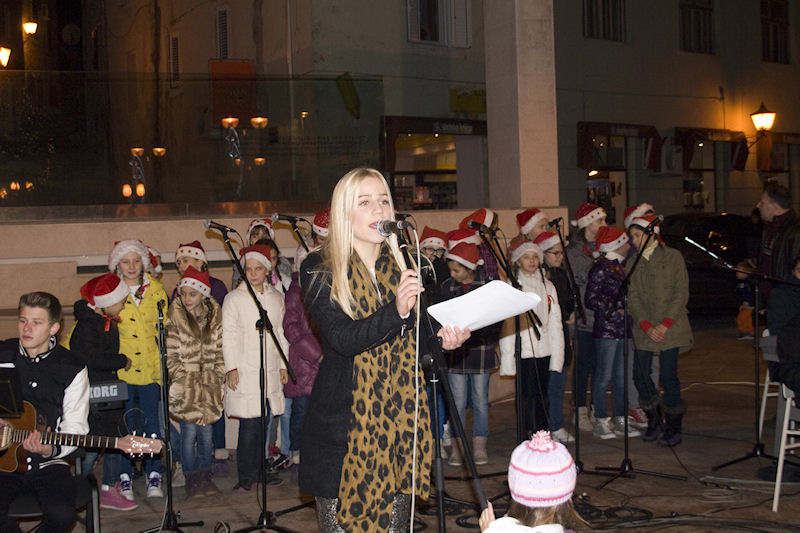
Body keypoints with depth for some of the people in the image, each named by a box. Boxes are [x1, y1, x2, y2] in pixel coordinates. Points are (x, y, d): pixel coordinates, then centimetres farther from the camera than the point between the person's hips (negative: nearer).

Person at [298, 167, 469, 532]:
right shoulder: (318, 270, -6)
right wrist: (396, 312, -33)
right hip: (342, 423, -4)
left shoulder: (404, 265, 9)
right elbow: (342, 339, -20)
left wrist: (443, 339, -7)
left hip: (398, 418, 4)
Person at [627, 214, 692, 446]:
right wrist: (646, 326, -9)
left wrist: (665, 324, -12)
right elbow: (633, 297, 4)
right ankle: (654, 421, 20)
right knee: (640, 375, 0)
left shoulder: (673, 257, 0)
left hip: (670, 328, -4)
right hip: (643, 329, 4)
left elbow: (681, 293, -4)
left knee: (668, 376, -6)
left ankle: (673, 429, 8)